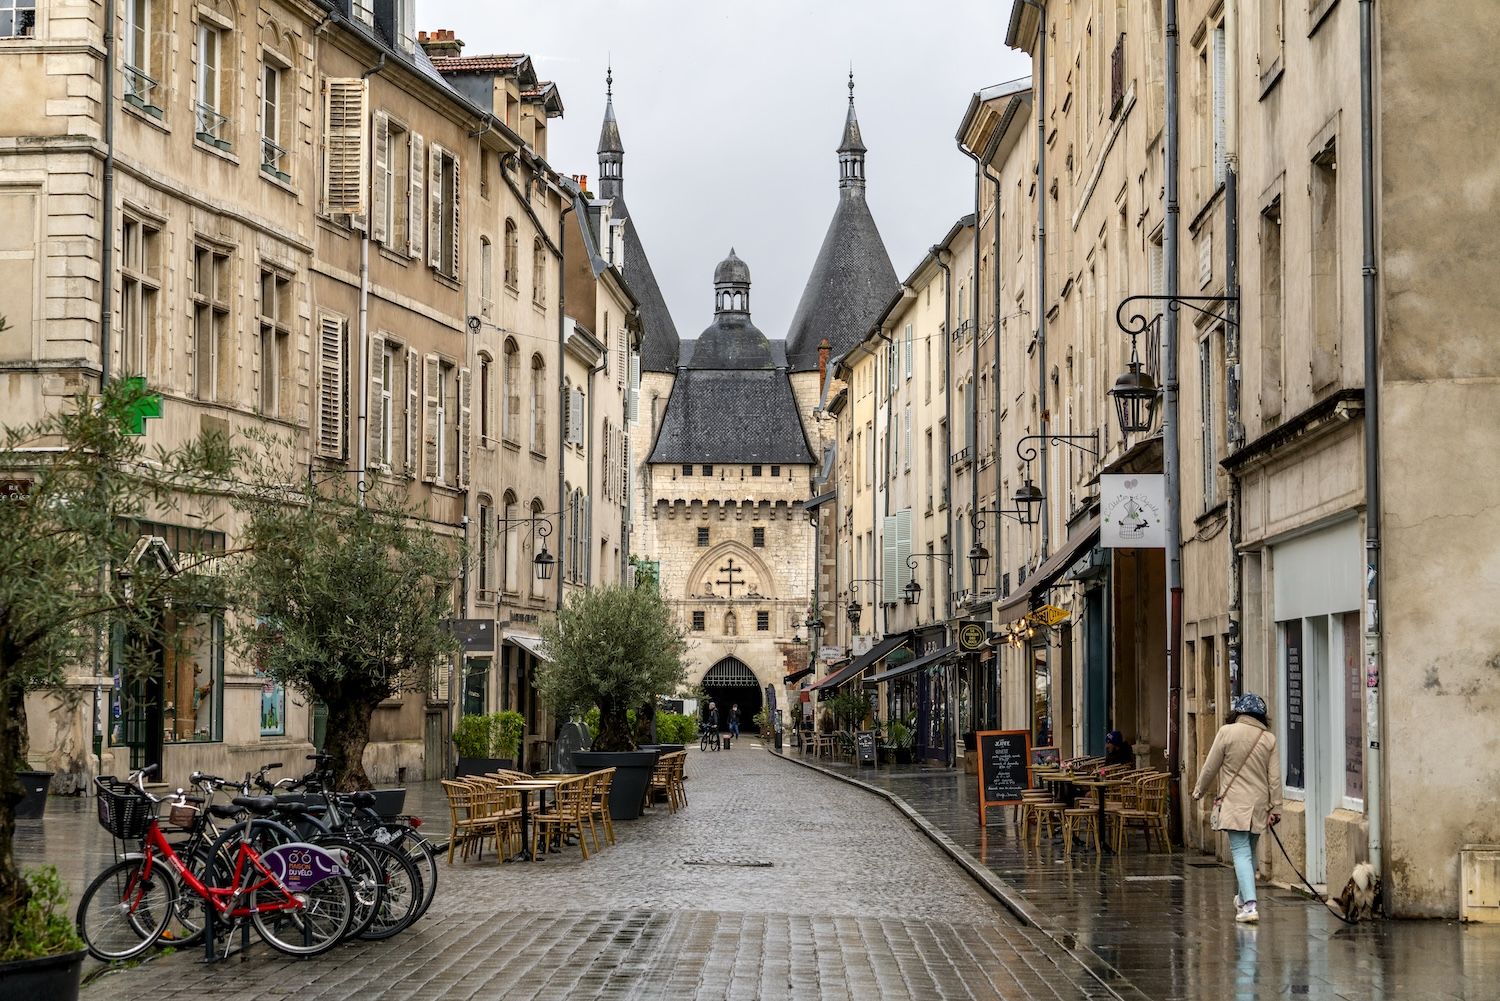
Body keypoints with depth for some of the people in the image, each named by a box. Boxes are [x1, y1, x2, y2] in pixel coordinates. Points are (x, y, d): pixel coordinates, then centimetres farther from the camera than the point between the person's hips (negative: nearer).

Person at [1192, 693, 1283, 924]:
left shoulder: (1227, 732, -6)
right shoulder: (1269, 739, 2)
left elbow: (1210, 767, 0)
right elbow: (1275, 777, 2)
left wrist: (1199, 790, 16)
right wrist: (1275, 807, 7)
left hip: (1234, 803, -4)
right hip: (1259, 805, 4)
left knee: (1241, 852, -7)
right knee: (1250, 852, 20)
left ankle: (1249, 905, -20)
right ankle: (1244, 898, 34)